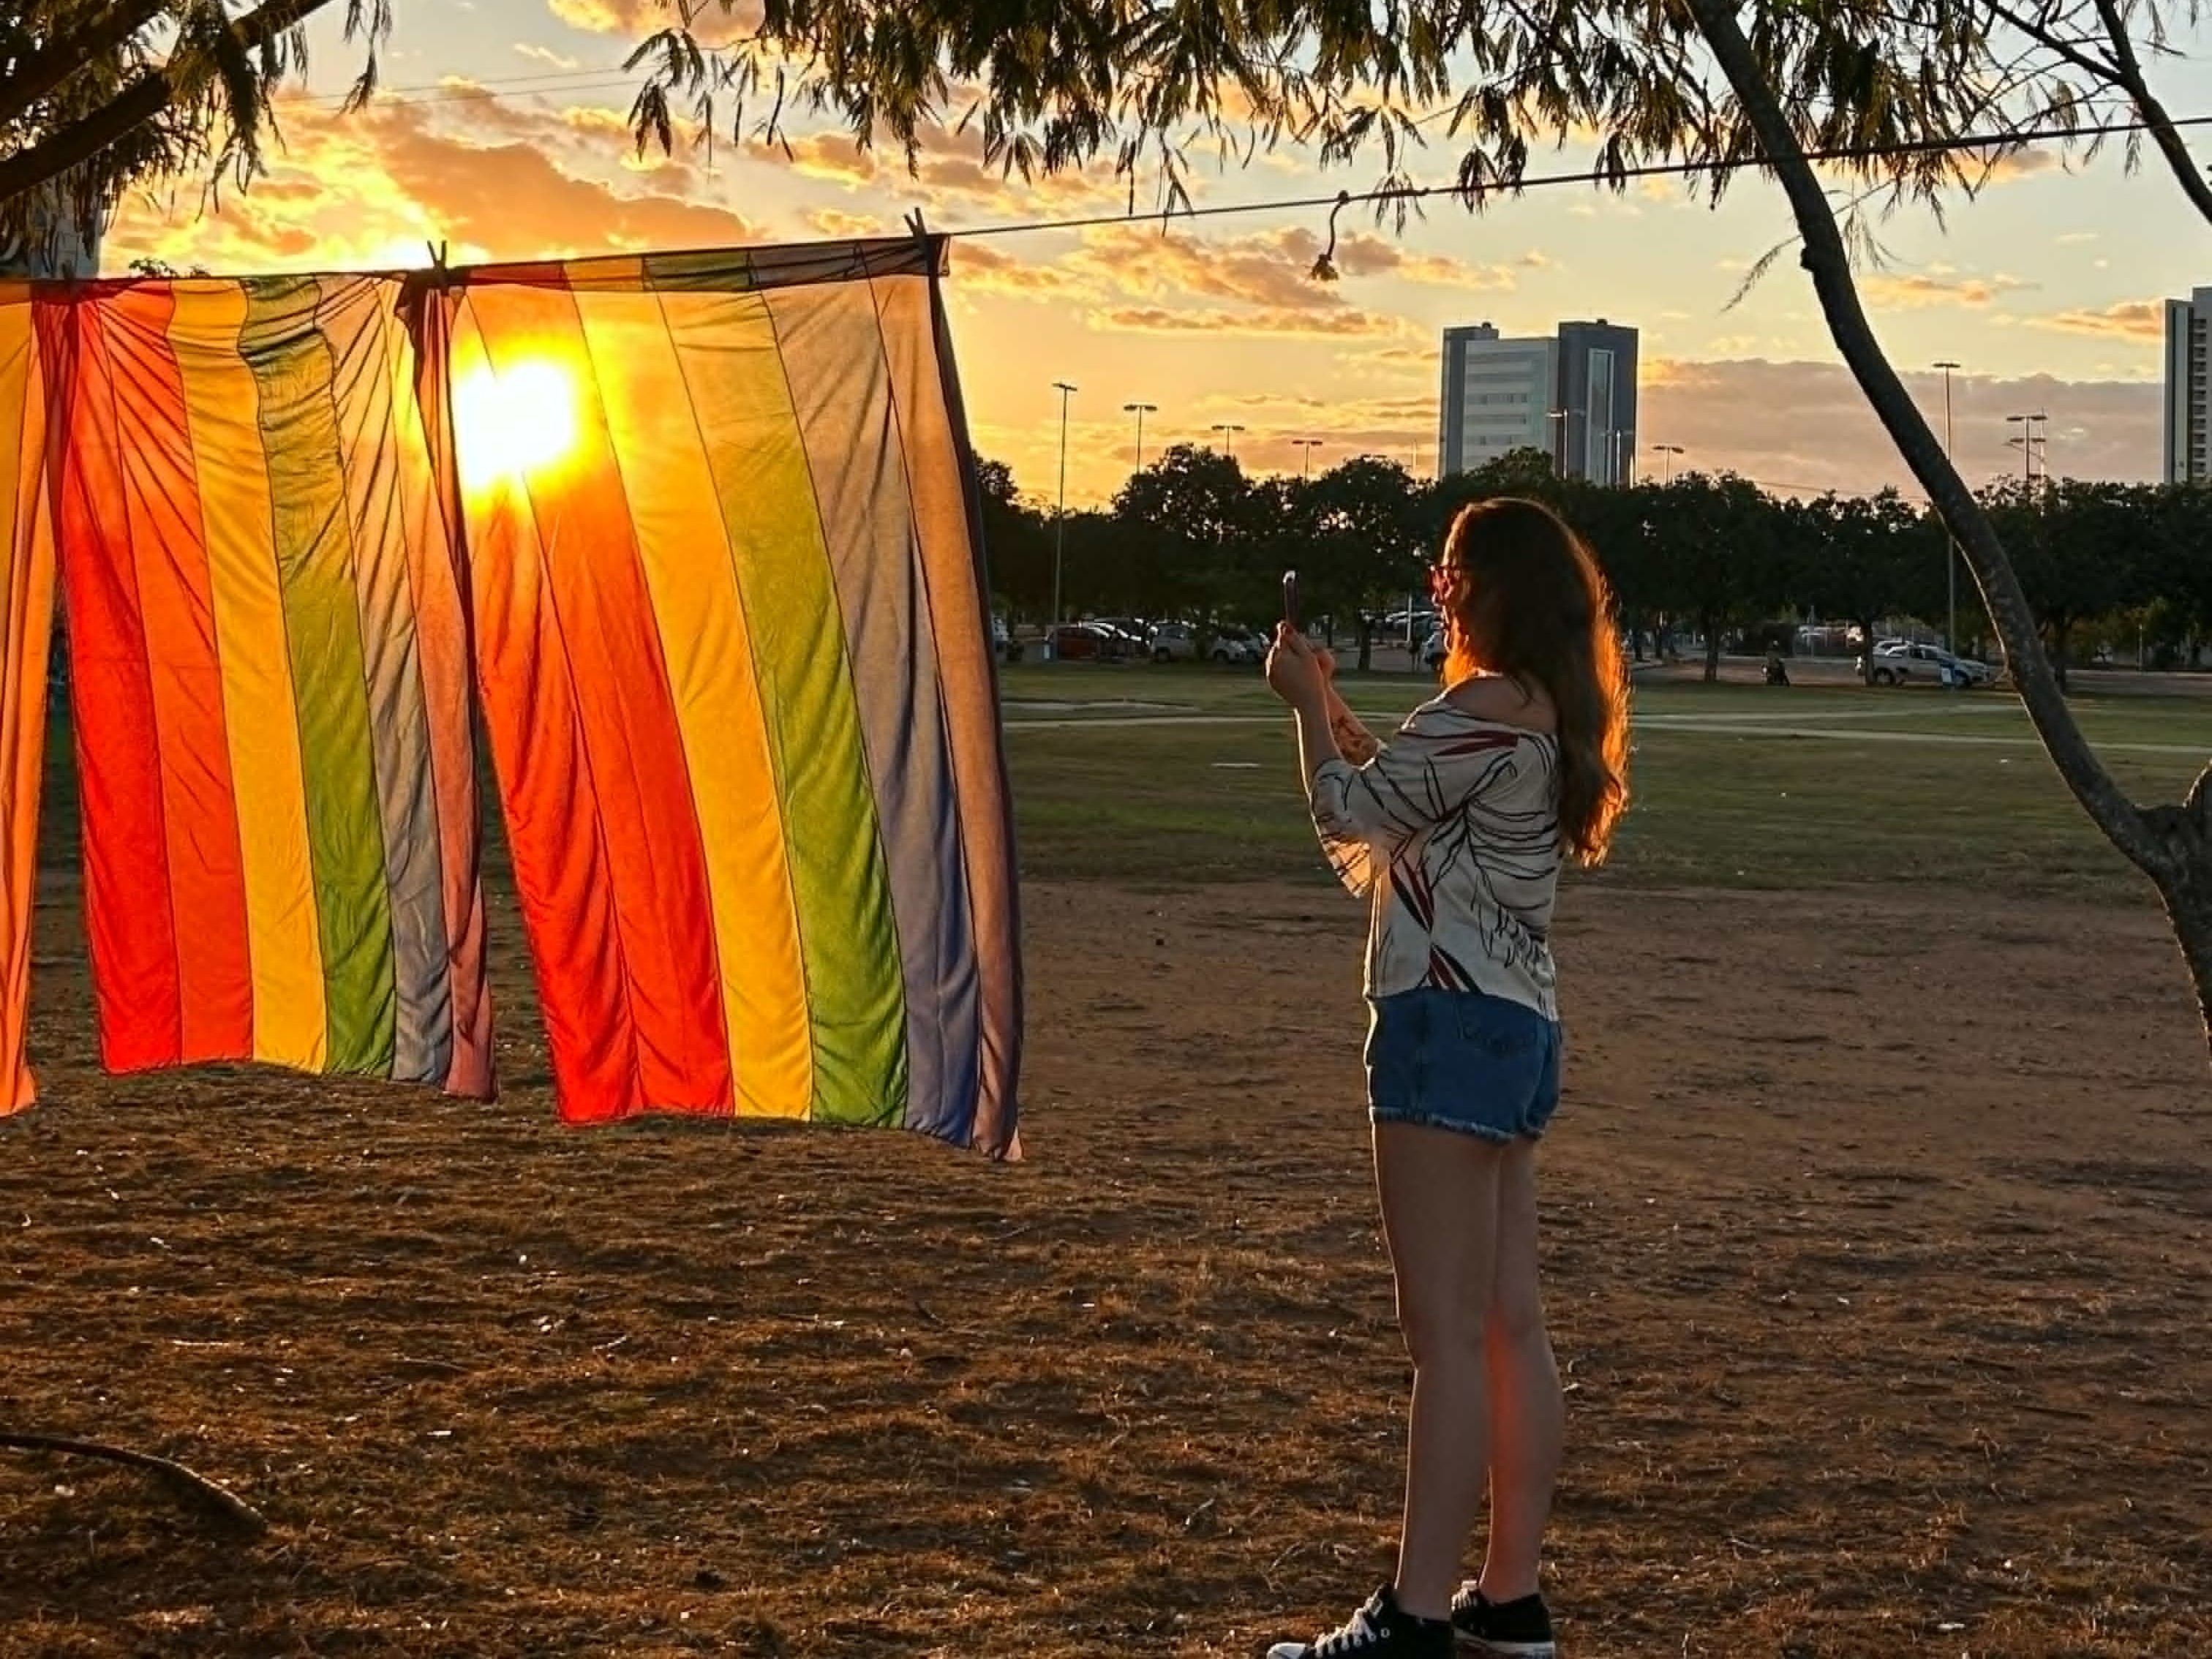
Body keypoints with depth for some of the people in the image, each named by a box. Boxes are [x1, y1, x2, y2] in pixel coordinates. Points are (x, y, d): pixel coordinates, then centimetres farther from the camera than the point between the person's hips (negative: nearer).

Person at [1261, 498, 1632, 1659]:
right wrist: (1335, 714, 20)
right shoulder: (1557, 717, 16)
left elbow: (1353, 809, -6)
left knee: (1448, 1335, -10)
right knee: (1510, 1326, 11)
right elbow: (1407, 812, 23)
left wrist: (1308, 704, 9)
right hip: (1518, 1028, 10)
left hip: (1452, 1024, -10)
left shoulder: (1485, 708, -14)